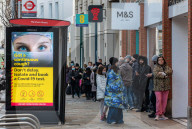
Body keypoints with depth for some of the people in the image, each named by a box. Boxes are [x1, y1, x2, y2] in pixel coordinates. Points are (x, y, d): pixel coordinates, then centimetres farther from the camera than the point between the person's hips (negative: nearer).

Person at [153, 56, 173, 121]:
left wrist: (163, 73, -15)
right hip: (158, 86, -4)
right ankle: (158, 114, -6)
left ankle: (162, 114, 12)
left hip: (166, 87, 4)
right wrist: (164, 76, -13)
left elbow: (170, 71, -6)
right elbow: (155, 74, -14)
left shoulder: (167, 67, 14)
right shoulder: (156, 67, 4)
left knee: (164, 101, 4)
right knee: (158, 100, -10)